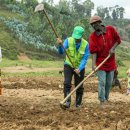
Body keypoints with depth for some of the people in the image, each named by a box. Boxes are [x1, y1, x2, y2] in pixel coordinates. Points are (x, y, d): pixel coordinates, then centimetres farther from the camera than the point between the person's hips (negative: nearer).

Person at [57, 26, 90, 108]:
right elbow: (61, 52, -23)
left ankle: (78, 104, 25)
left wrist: (79, 69, -30)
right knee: (67, 83, -18)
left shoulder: (86, 44, -18)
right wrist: (60, 45, -43)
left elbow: (85, 59, -18)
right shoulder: (68, 40, -15)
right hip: (68, 65, 0)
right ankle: (67, 102, -19)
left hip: (79, 67, 0)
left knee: (79, 86, 9)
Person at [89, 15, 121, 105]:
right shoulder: (93, 36, -9)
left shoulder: (111, 29, -4)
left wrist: (113, 48, -10)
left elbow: (118, 40, 7)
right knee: (102, 82, -7)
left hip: (111, 62, 3)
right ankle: (102, 101, -1)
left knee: (109, 83, 11)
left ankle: (106, 98, 27)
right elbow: (94, 51, -13)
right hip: (100, 63, -2)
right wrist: (93, 64, -23)